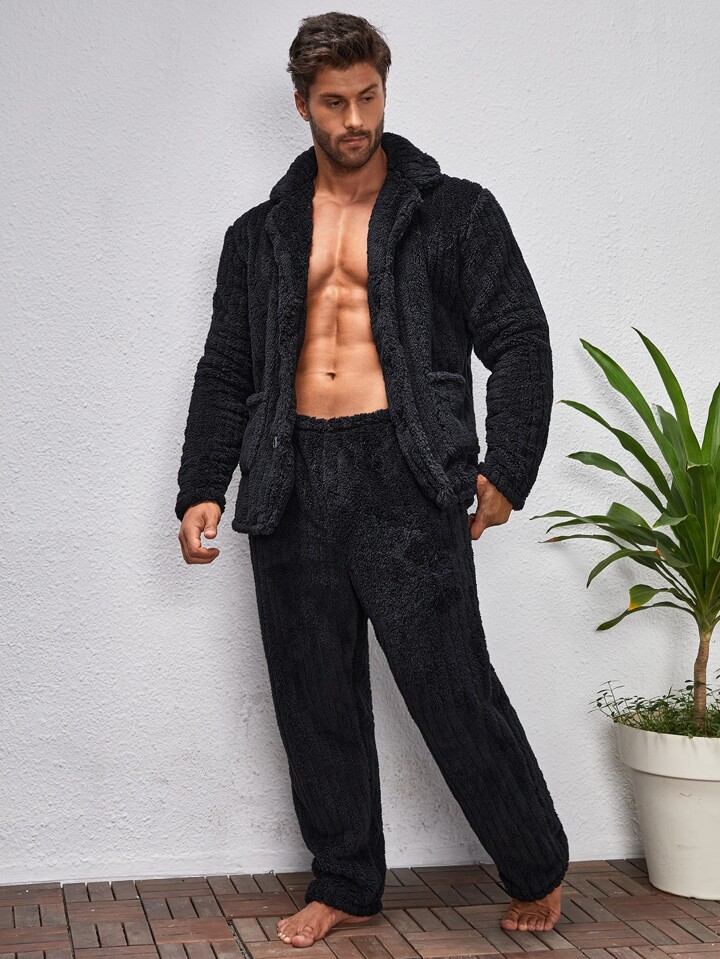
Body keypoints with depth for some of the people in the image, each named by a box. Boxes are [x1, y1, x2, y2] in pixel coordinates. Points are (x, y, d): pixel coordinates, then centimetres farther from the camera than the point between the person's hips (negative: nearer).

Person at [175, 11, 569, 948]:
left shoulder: (454, 213, 5)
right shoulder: (261, 235, 16)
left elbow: (521, 344, 2)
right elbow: (225, 371, 16)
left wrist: (506, 471, -9)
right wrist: (202, 487, 4)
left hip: (404, 480, -4)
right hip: (292, 485, 4)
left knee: (451, 685, -4)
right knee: (316, 697, 8)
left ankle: (539, 870, 16)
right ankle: (345, 884, 24)